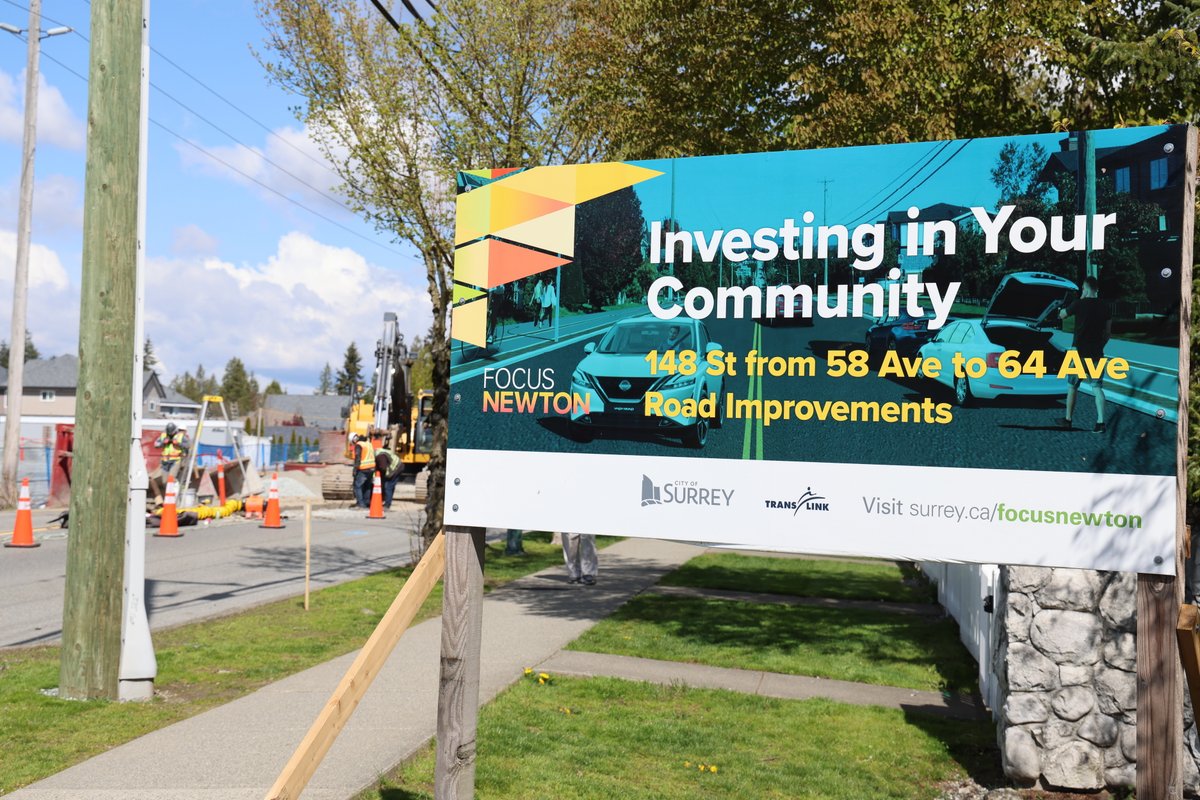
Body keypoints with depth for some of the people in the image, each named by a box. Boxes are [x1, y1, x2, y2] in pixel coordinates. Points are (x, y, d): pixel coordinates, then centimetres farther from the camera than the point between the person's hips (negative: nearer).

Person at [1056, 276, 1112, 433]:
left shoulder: (1079, 304, -10)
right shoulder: (1104, 307, 3)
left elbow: (1062, 315, 7)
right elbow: (1108, 332, 9)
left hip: (1079, 354, -3)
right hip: (1097, 354, 4)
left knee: (1072, 386, 10)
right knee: (1097, 387, 4)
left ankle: (1068, 420, 18)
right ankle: (1100, 422, -6)